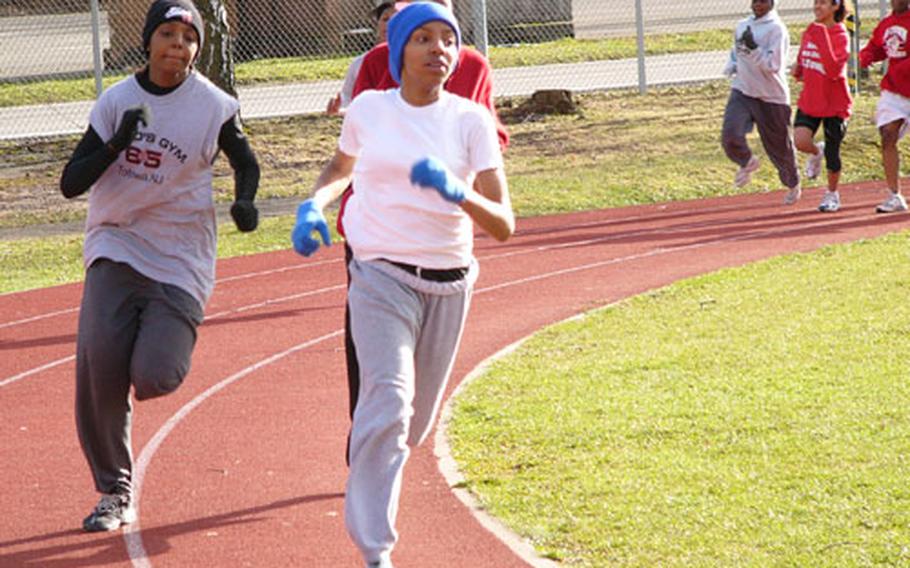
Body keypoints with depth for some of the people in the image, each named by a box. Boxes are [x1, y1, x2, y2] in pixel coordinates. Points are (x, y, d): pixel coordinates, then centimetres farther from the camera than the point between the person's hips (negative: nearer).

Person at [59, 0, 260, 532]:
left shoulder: (212, 106, -5)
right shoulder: (117, 100, 0)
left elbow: (246, 161, 12)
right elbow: (71, 183, -2)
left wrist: (245, 200, -9)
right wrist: (116, 145, -19)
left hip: (180, 262, -2)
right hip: (116, 248, 2)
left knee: (153, 378, -17)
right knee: (97, 359, -17)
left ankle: (160, 346, 23)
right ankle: (115, 495, -1)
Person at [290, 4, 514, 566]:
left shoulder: (470, 119, -4)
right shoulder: (369, 109, 0)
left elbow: (504, 225, -9)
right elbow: (341, 168, 23)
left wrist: (457, 192, -28)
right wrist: (313, 206, 2)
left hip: (449, 285, 2)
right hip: (381, 278, -2)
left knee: (415, 423, 15)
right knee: (388, 403, -21)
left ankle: (372, 488, 49)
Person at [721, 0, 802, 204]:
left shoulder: (776, 30, -12)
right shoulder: (742, 26, 10)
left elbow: (773, 65, -19)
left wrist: (753, 49, -30)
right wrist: (732, 65, 4)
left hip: (771, 98, -5)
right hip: (742, 92, 5)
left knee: (779, 147, 8)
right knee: (730, 136, -19)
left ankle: (793, 185, 34)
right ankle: (747, 163, 12)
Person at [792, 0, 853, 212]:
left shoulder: (841, 36, -14)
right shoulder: (810, 32, 5)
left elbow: (834, 70, -28)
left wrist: (822, 40, -33)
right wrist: (798, 69, 1)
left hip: (834, 103, -4)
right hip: (810, 100, 4)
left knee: (832, 153, 4)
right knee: (800, 141, -18)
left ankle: (832, 195, 27)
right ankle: (816, 153, 18)